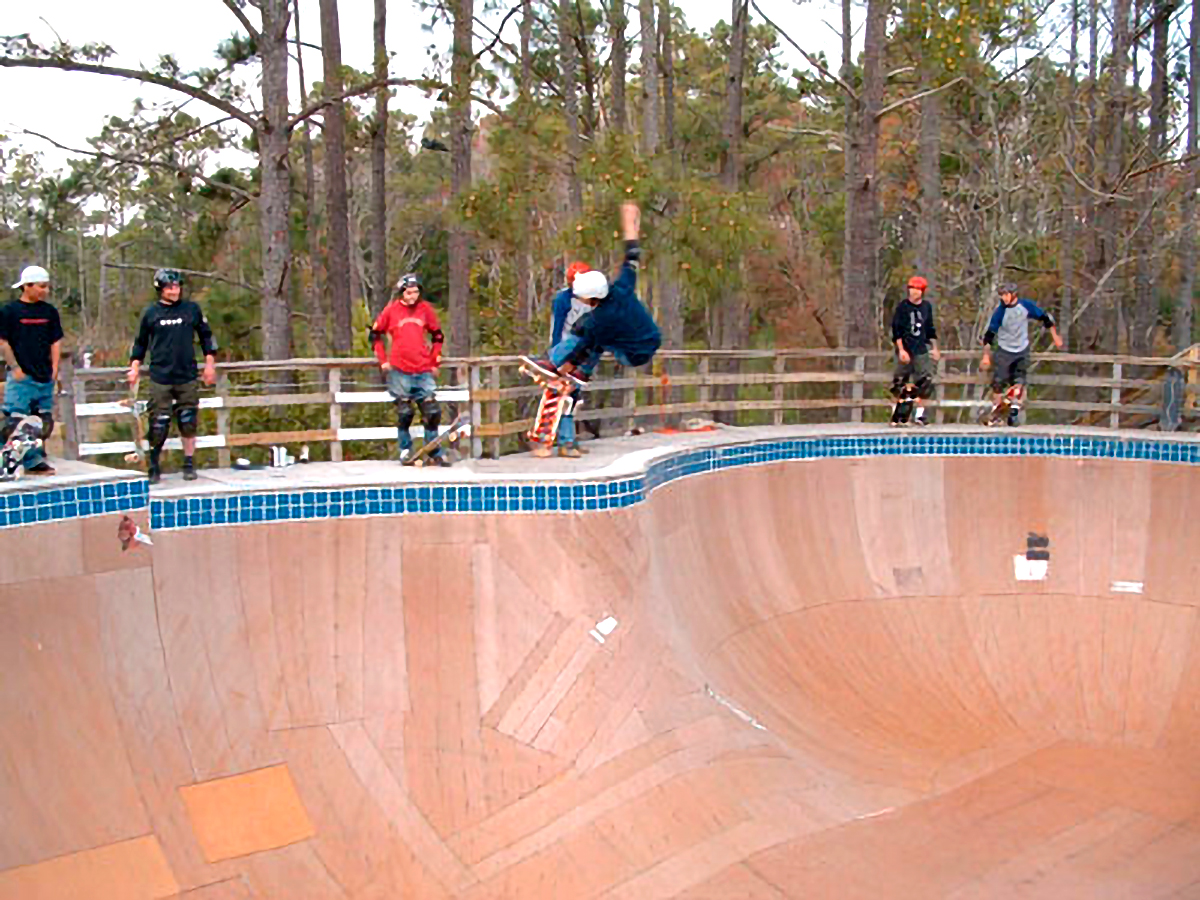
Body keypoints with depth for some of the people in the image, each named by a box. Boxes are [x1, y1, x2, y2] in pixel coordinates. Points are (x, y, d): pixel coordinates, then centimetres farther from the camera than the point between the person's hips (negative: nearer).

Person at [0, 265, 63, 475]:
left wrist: (54, 368, 4)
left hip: (45, 377, 5)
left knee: (44, 422, 6)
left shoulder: (49, 311, 10)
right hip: (21, 377, -5)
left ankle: (36, 460, 16)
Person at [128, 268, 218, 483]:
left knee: (188, 422, 5)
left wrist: (210, 363, 10)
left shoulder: (192, 309, 4)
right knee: (158, 425, -3)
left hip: (188, 376, 1)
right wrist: (134, 367, 7)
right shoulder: (151, 313, 4)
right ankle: (154, 467, 9)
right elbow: (140, 342, 13)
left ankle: (189, 464, 16)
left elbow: (206, 336, 13)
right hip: (160, 378, -1)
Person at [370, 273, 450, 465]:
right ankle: (405, 451, 18)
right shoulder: (391, 310, 3)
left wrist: (435, 361, 11)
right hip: (399, 371, -1)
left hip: (424, 371, 2)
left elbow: (437, 335, 16)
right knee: (404, 413, 3)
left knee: (432, 412, -2)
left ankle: (435, 454, 9)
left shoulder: (425, 309, 7)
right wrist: (383, 360, 7)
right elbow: (375, 334, 12)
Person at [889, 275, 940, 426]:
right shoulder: (903, 306, -5)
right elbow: (896, 330, -8)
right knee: (900, 381, 2)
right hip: (905, 350, -3)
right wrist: (901, 350, -15)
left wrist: (934, 348, 14)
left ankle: (920, 414, 8)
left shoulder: (927, 306, 7)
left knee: (925, 381, -1)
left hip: (921, 350, 3)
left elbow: (930, 329, 16)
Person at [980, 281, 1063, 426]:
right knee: (998, 383, -1)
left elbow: (1045, 318, 2)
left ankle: (1014, 410, 1)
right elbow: (990, 334, -9)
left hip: (1022, 351, 1)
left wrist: (1055, 337, 7)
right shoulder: (1000, 311, -16)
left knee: (1019, 382, -8)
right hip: (1004, 351, -1)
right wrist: (986, 356, -9)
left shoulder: (1027, 306, -13)